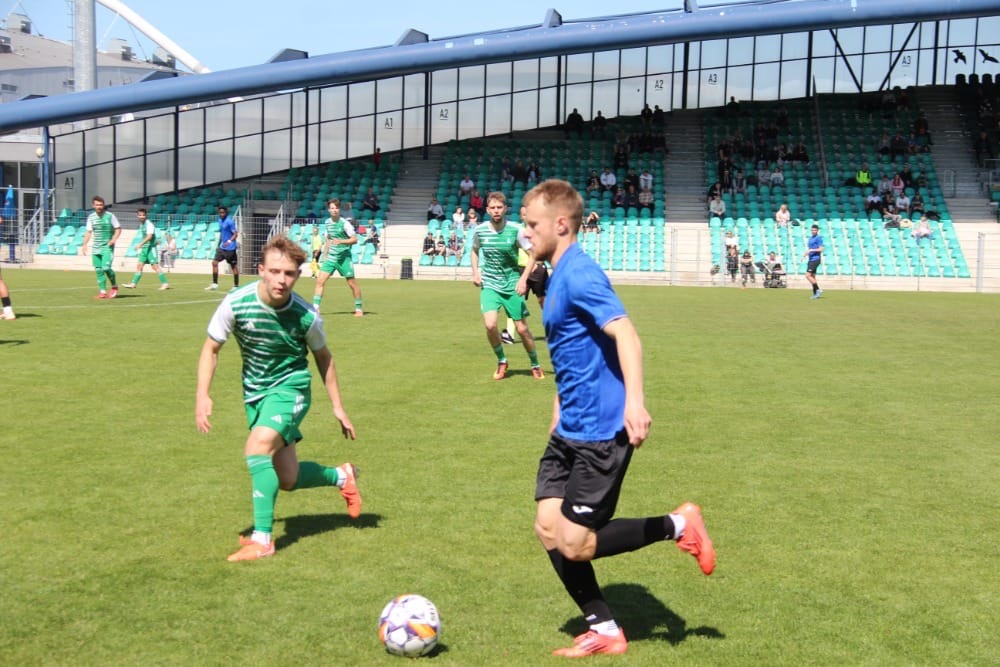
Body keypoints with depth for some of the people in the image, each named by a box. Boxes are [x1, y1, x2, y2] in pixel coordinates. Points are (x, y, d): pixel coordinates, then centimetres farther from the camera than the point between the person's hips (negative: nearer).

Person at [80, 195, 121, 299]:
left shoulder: (110, 216, -5)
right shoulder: (91, 217, 7)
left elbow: (118, 229, 1)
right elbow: (88, 232, 12)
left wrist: (114, 239, -15)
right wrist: (84, 244, 1)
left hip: (107, 247, -4)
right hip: (96, 248, 5)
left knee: (106, 268, -17)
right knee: (98, 270, 2)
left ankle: (114, 286, 6)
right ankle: (103, 291, 9)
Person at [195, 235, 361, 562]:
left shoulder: (306, 316, -18)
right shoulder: (236, 303, -17)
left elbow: (323, 357, 1)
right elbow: (211, 349, -4)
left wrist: (337, 407, 5)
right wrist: (202, 395, -16)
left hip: (290, 387, -4)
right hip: (255, 391, 4)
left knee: (257, 447, -28)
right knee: (288, 479, 8)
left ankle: (262, 538, -20)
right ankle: (342, 477, 38)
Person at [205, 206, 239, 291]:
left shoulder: (230, 222, -13)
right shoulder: (220, 221, 11)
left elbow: (235, 234, -16)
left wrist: (229, 241, -32)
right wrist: (219, 245, 23)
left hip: (230, 248, -8)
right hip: (222, 248, 8)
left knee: (234, 266, 1)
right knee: (214, 262, -2)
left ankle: (236, 285, 9)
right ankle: (215, 284, 2)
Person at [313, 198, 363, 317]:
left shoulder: (344, 223, -11)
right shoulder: (327, 222, 8)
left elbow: (354, 239, -14)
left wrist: (341, 241, -28)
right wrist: (325, 253, 21)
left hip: (344, 257, -5)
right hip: (331, 257, 5)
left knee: (352, 283, -1)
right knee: (320, 281, -6)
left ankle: (359, 309, 13)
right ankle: (315, 308, -4)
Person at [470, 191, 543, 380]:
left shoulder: (515, 230, -12)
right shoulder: (480, 231, -4)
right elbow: (474, 251, 17)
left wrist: (523, 279, -17)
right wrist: (475, 272, 3)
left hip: (512, 285, -1)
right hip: (489, 284, 1)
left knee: (522, 328, 3)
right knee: (490, 325, -18)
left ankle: (535, 365, 27)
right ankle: (501, 361, 9)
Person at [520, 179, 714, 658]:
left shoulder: (579, 274, -17)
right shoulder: (557, 276, 13)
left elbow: (625, 334, -28)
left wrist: (634, 401, -38)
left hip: (601, 432, -9)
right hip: (570, 430, 9)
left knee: (574, 543, -5)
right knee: (548, 529, 7)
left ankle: (677, 526, 11)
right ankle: (604, 631, 19)